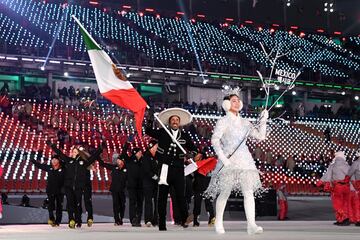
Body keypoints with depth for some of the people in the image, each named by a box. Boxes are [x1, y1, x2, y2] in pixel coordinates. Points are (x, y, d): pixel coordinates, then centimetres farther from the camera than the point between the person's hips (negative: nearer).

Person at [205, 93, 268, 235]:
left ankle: (251, 225, -14)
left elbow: (260, 136, 13)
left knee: (249, 192, -9)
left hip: (244, 159, 4)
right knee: (225, 193, 0)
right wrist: (222, 157, -19)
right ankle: (218, 223, 18)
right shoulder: (223, 122, 1)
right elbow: (215, 139, -10)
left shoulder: (244, 122, 16)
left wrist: (263, 121, 0)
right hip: (228, 161, -4)